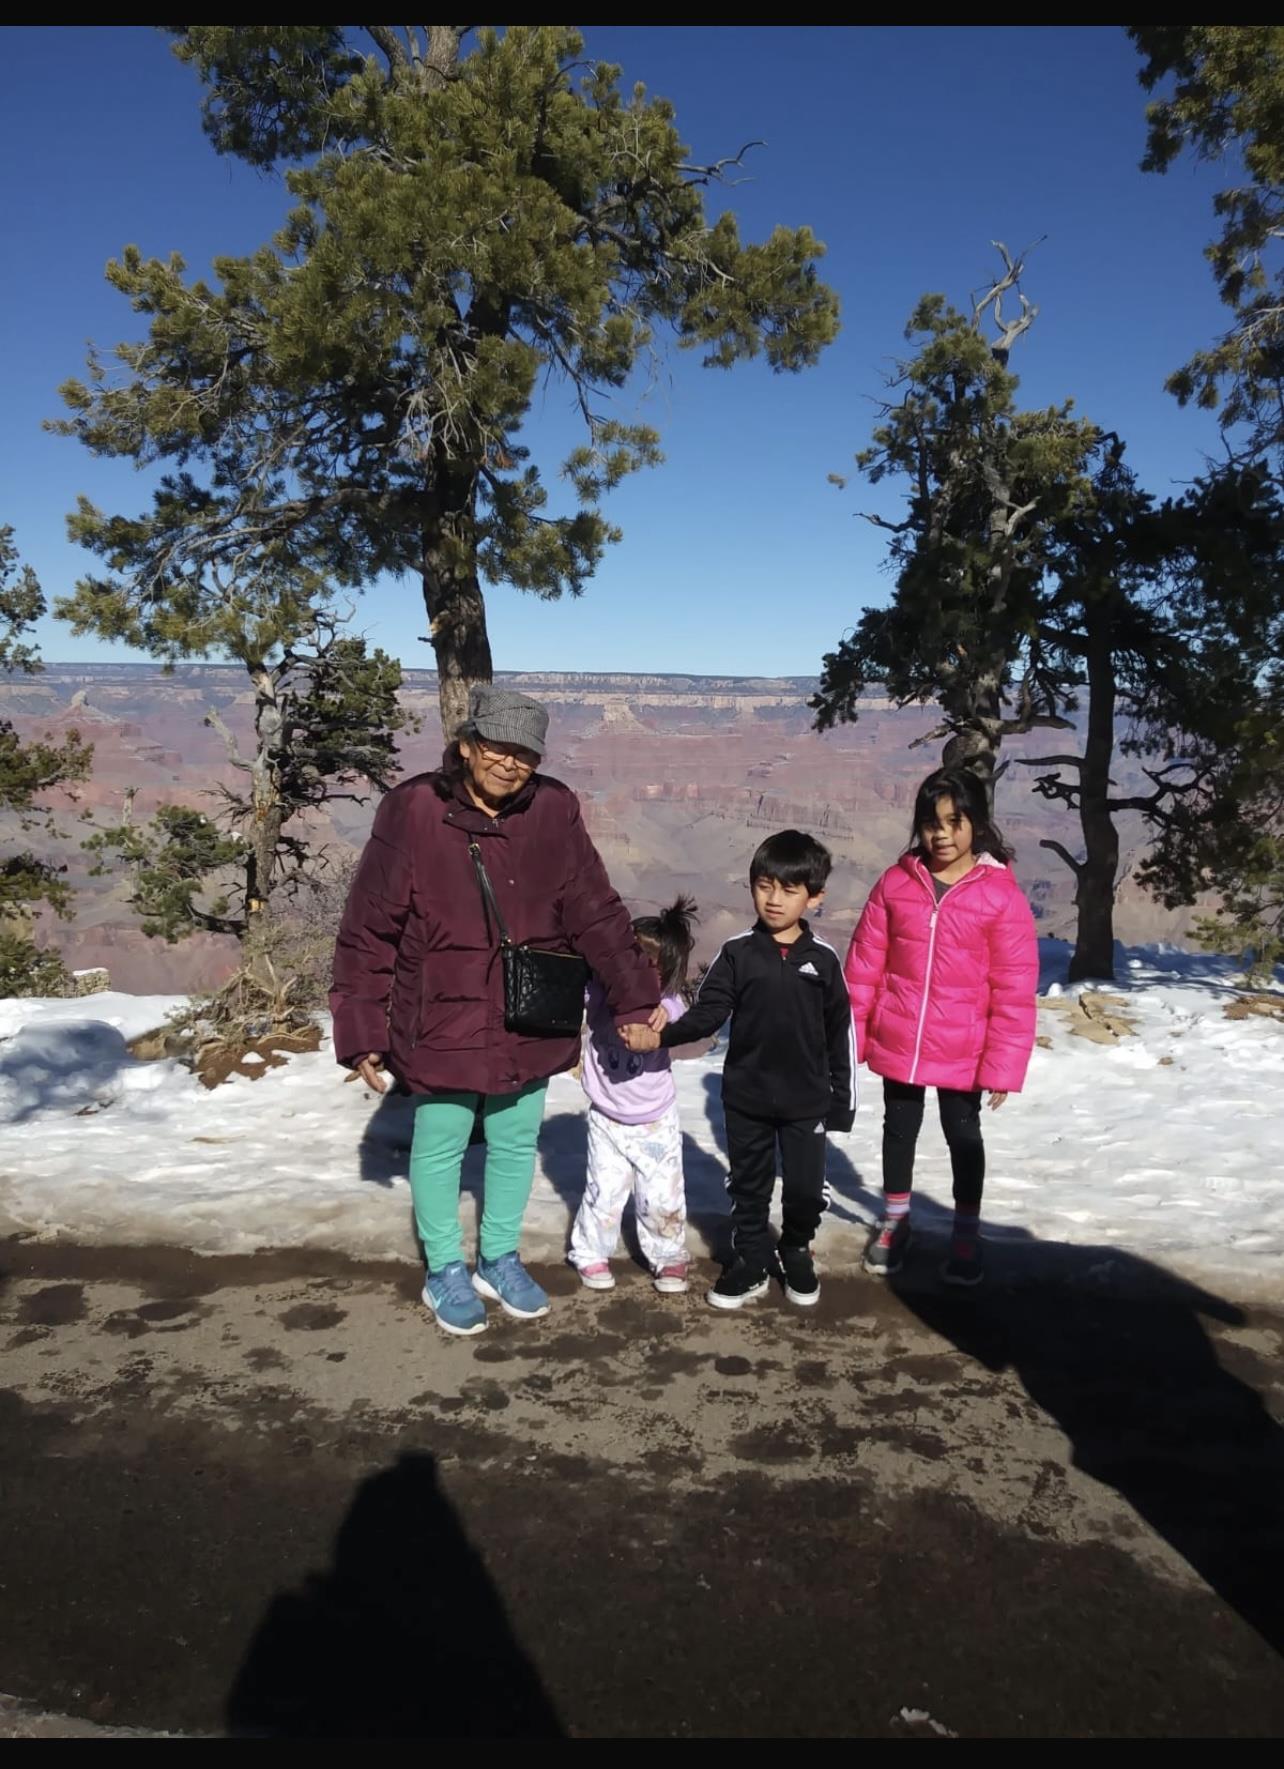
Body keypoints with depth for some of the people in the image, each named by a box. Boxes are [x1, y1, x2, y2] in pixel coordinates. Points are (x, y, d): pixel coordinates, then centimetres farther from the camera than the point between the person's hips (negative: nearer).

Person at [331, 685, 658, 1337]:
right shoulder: (413, 811, -15)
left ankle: (499, 1261, 39)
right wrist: (363, 1032, -9)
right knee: (441, 1146, 12)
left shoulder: (554, 810, -6)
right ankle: (445, 1272, 34)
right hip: (443, 1023, -3)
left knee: (516, 1143, 18)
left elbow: (596, 913, -1)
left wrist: (635, 1000, -6)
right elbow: (368, 932, -10)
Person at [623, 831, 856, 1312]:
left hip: (807, 1099, 0)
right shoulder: (737, 953, -5)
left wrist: (843, 1098, 3)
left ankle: (797, 1253, 34)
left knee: (806, 1188, 6)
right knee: (749, 1186, 13)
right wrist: (659, 1037, -25)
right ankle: (750, 1263, 32)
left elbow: (840, 1033, 2)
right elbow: (707, 1013, -9)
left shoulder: (823, 960, -4)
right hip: (746, 1096, 0)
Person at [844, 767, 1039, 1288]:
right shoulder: (896, 882, -5)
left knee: (963, 1135, 15)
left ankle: (966, 1233, 33)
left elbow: (1014, 990, -11)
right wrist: (851, 1034, 1)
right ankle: (895, 1219, 40)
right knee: (899, 1129, 19)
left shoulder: (1002, 894, -12)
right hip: (897, 1043, 3)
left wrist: (1002, 1064, -11)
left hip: (963, 1052, -2)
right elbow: (864, 964, 1)